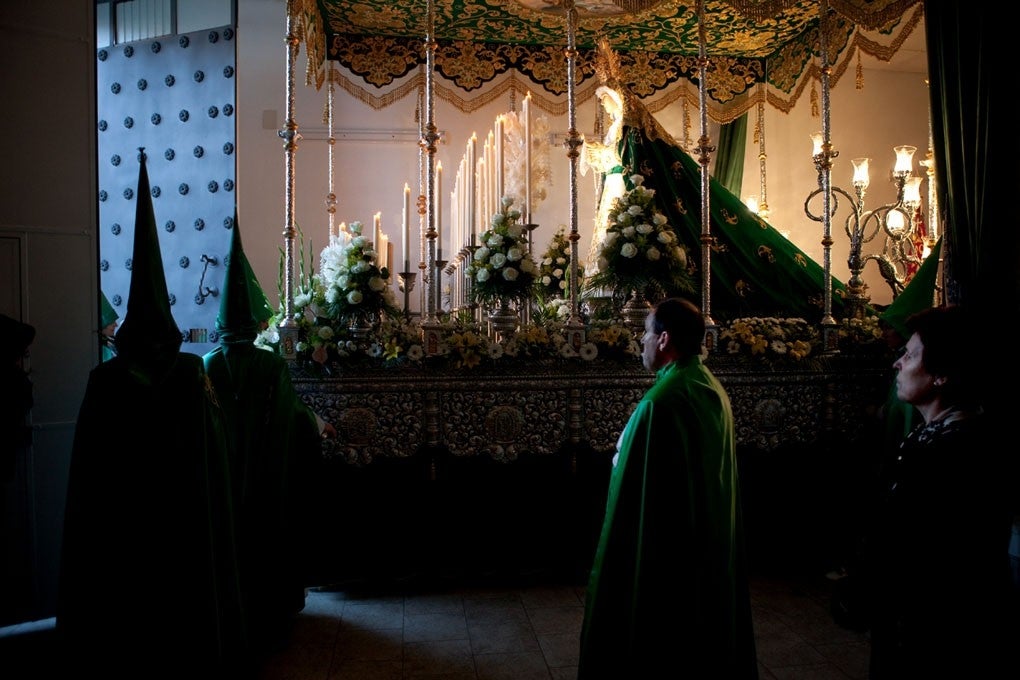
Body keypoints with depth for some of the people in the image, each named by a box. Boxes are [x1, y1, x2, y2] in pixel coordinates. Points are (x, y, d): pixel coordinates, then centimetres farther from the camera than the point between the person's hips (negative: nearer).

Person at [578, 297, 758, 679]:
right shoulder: (714, 391, 3)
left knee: (652, 641, 7)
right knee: (705, 628, 21)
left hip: (665, 547, -9)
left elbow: (636, 487, -23)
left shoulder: (661, 402, -25)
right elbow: (720, 478, 11)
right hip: (712, 543, 9)